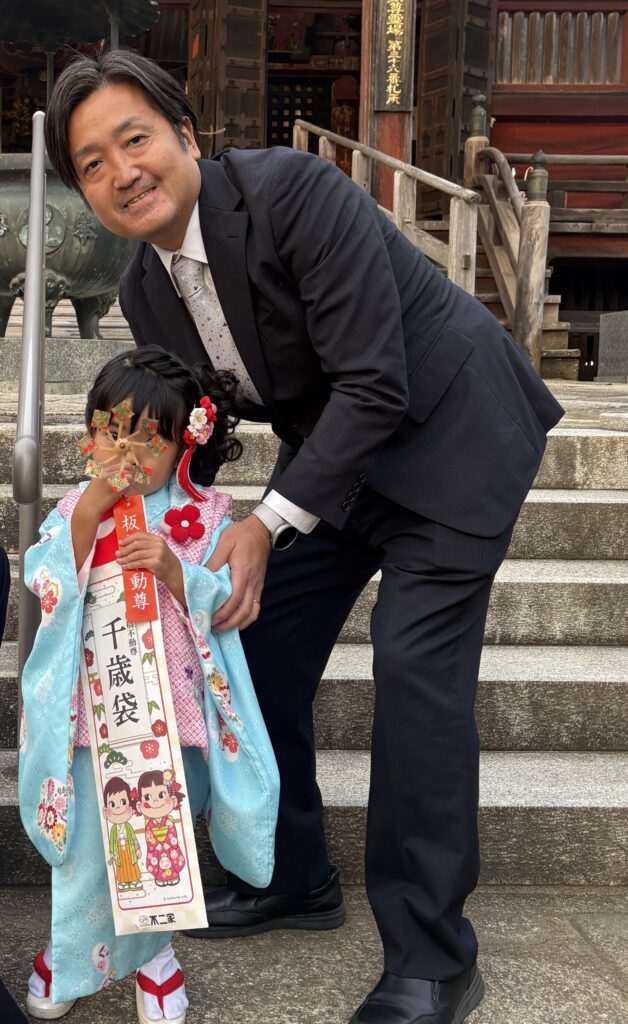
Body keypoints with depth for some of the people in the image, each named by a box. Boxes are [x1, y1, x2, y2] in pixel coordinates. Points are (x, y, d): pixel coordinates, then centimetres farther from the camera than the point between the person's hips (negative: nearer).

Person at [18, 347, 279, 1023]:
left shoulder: (202, 516, -2)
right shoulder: (76, 509, 3)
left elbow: (220, 600, -7)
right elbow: (48, 581, -11)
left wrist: (172, 569, -25)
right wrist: (91, 509, -21)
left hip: (171, 703, -1)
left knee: (157, 834, 2)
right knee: (86, 837, 2)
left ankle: (146, 951, 24)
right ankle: (75, 957, 24)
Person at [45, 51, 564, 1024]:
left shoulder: (295, 193, -26)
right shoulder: (146, 293, -3)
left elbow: (375, 386, -28)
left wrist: (271, 523, -28)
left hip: (451, 432, -8)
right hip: (331, 449, 8)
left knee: (415, 665, -16)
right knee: (253, 640, 6)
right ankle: (294, 878, 27)